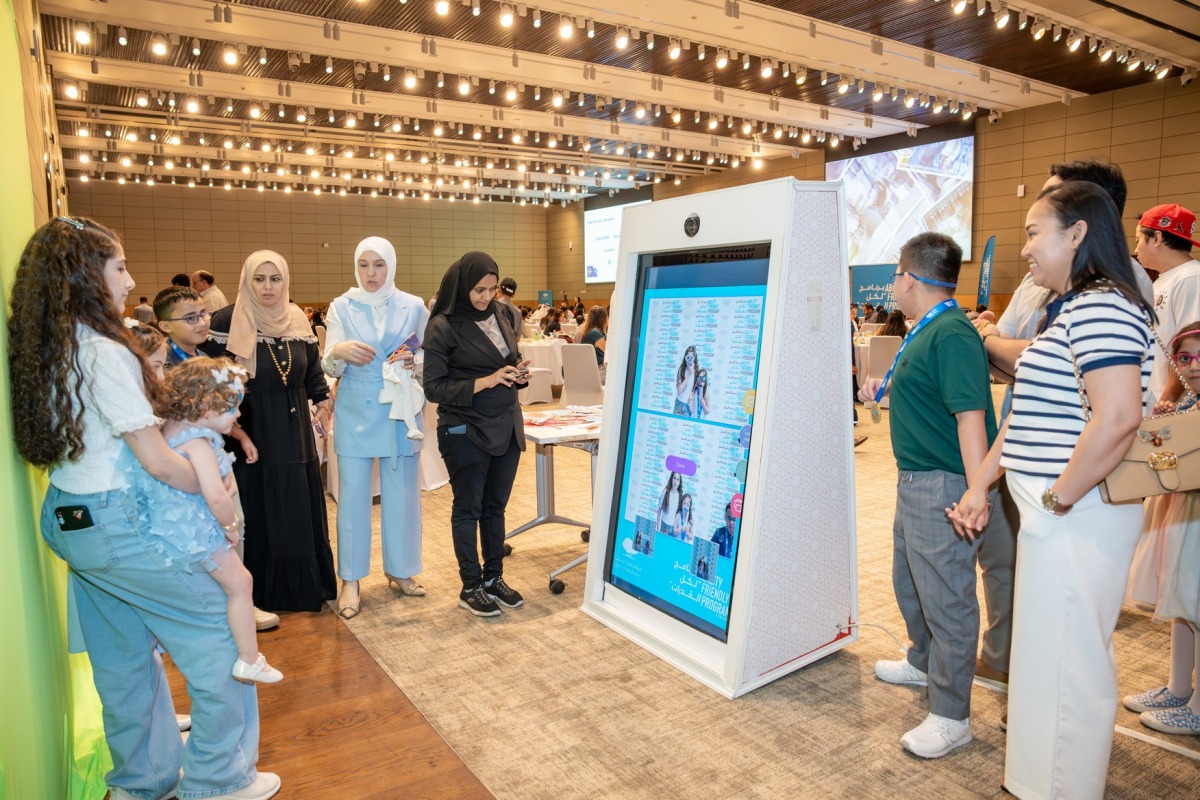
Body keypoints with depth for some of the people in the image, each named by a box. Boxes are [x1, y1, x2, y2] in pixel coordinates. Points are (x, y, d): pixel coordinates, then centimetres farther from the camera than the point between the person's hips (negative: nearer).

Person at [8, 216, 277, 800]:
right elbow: (157, 461, -19)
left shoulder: (44, 353, 7)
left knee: (124, 653, 19)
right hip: (112, 524, -9)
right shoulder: (104, 354, -21)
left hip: (67, 519, 9)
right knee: (218, 625, 2)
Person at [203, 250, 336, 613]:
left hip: (294, 430, 4)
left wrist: (322, 400, 0)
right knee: (257, 512, 4)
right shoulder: (227, 321, -8)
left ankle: (303, 587, 24)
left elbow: (312, 367, 12)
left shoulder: (297, 319, 6)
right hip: (250, 430, -4)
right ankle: (261, 593, 18)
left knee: (300, 510, 9)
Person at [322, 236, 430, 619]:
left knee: (401, 492, 7)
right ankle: (350, 579, 15)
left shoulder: (413, 307, 3)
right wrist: (339, 351, -25)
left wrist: (414, 363, -15)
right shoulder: (341, 307, 2)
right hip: (355, 414, -1)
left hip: (401, 414, 1)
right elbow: (330, 368, -3)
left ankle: (399, 569, 25)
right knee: (352, 494, 2)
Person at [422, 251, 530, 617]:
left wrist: (519, 375, -6)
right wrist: (484, 382, -22)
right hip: (465, 433, -5)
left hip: (506, 426, 6)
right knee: (468, 508, 8)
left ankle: (494, 577, 29)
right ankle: (470, 587, 21)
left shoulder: (499, 317, 6)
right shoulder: (443, 327, -11)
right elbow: (434, 388, -13)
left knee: (495, 506, 15)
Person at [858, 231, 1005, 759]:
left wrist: (976, 497, -30)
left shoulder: (952, 335, -20)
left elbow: (970, 417, -27)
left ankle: (951, 717, 14)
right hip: (916, 480, 11)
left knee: (947, 598, 0)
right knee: (910, 583, 25)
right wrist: (884, 389, 14)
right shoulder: (925, 331, 12)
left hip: (944, 487, -11)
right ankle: (925, 662, 47)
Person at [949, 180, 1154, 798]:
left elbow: (1117, 419, -30)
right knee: (1056, 651, 21)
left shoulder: (1100, 309, -17)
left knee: (1066, 661, 3)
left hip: (1077, 516, -11)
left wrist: (1059, 499, -20)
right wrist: (980, 483, 14)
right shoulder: (1071, 309, 16)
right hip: (1056, 514, 11)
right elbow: (1028, 414, 18)